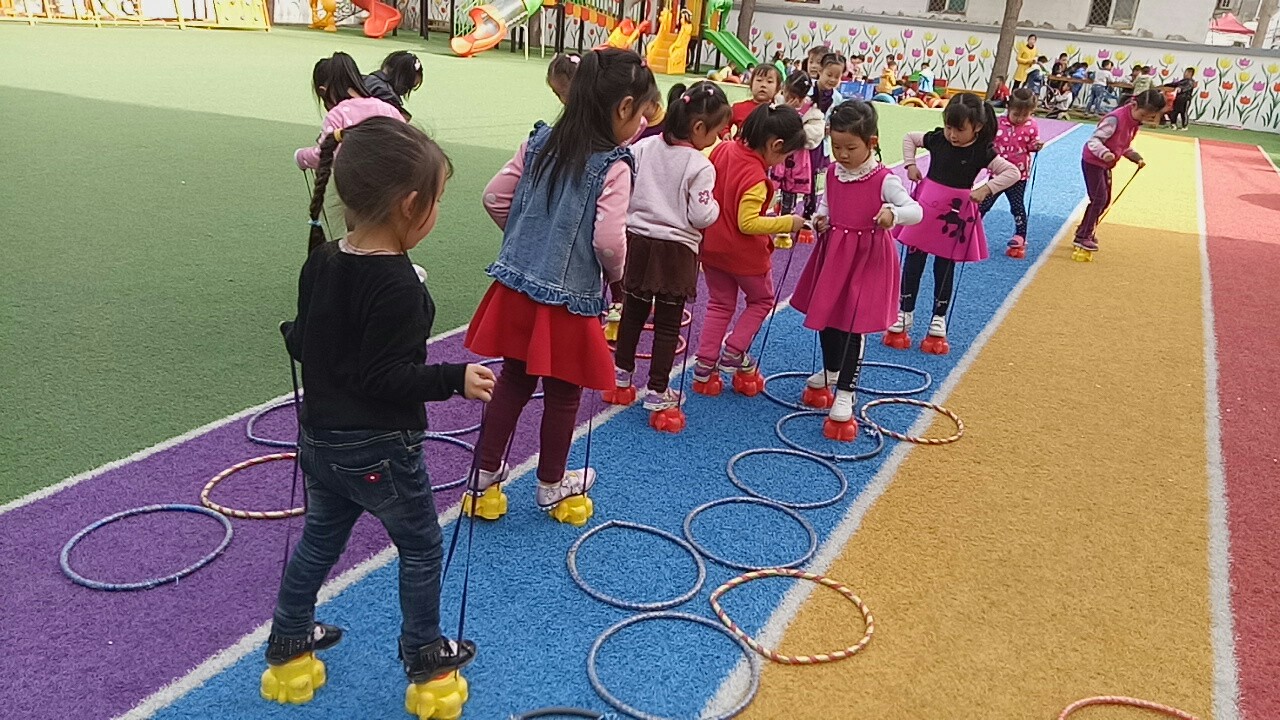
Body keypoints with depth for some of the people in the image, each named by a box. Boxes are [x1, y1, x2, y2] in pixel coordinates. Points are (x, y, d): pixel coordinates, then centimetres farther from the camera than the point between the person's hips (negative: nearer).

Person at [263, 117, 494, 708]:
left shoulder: (320, 263, 0)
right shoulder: (399, 287, -25)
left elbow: (301, 342, 9)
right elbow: (384, 377, -26)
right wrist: (455, 379, -28)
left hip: (321, 438, 8)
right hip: (379, 450, -8)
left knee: (319, 540, 25)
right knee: (421, 548, 14)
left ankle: (288, 648, 40)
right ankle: (425, 660, 29)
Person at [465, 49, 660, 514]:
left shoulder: (541, 142, 3)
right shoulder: (613, 167, -15)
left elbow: (495, 198, 5)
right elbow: (609, 239, -23)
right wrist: (615, 273, -2)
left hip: (516, 287, 6)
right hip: (569, 300, -5)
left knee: (513, 378, 21)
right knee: (563, 393, 13)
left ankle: (487, 470, 33)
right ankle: (551, 484, 31)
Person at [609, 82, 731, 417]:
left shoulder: (643, 147, -2)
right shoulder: (700, 166, -15)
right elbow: (701, 216, -15)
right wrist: (714, 205, 5)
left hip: (637, 241, 4)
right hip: (676, 250, -4)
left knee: (633, 310, 19)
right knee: (668, 323, 7)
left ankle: (621, 374, 33)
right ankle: (657, 392, 12)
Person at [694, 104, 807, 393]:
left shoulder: (722, 149, -5)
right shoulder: (756, 177, -27)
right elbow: (748, 223, -27)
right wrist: (787, 223, -20)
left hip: (712, 247, 7)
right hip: (744, 254, -7)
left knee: (719, 305, 19)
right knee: (762, 300, 20)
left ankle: (704, 368, 16)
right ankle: (734, 353, 12)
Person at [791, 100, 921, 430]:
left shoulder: (883, 180, -16)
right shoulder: (833, 172, 2)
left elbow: (916, 211, -22)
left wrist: (894, 213, -42)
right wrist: (820, 218, -3)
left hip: (867, 258, -6)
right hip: (833, 252, 6)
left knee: (852, 325, -3)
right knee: (827, 316, 17)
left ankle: (844, 396, 7)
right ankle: (829, 374, 42)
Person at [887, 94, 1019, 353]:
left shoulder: (983, 152, -11)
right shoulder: (937, 139, -5)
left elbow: (1013, 172, -11)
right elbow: (909, 138, 12)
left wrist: (986, 188, -21)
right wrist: (910, 164, 1)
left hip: (955, 215, -2)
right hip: (926, 208, 2)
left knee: (944, 269, 8)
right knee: (913, 263, 6)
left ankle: (938, 322, 22)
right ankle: (904, 315, 18)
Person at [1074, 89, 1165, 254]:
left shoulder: (1136, 123, 4)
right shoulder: (1116, 118, -24)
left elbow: (1126, 147, 13)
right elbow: (1094, 140, -28)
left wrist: (1137, 157, -2)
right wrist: (1105, 153, -44)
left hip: (1106, 164, 9)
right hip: (1093, 161, -9)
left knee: (1105, 200, 14)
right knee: (1099, 198, -12)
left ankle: (1087, 230, 27)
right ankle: (1083, 237, -5)